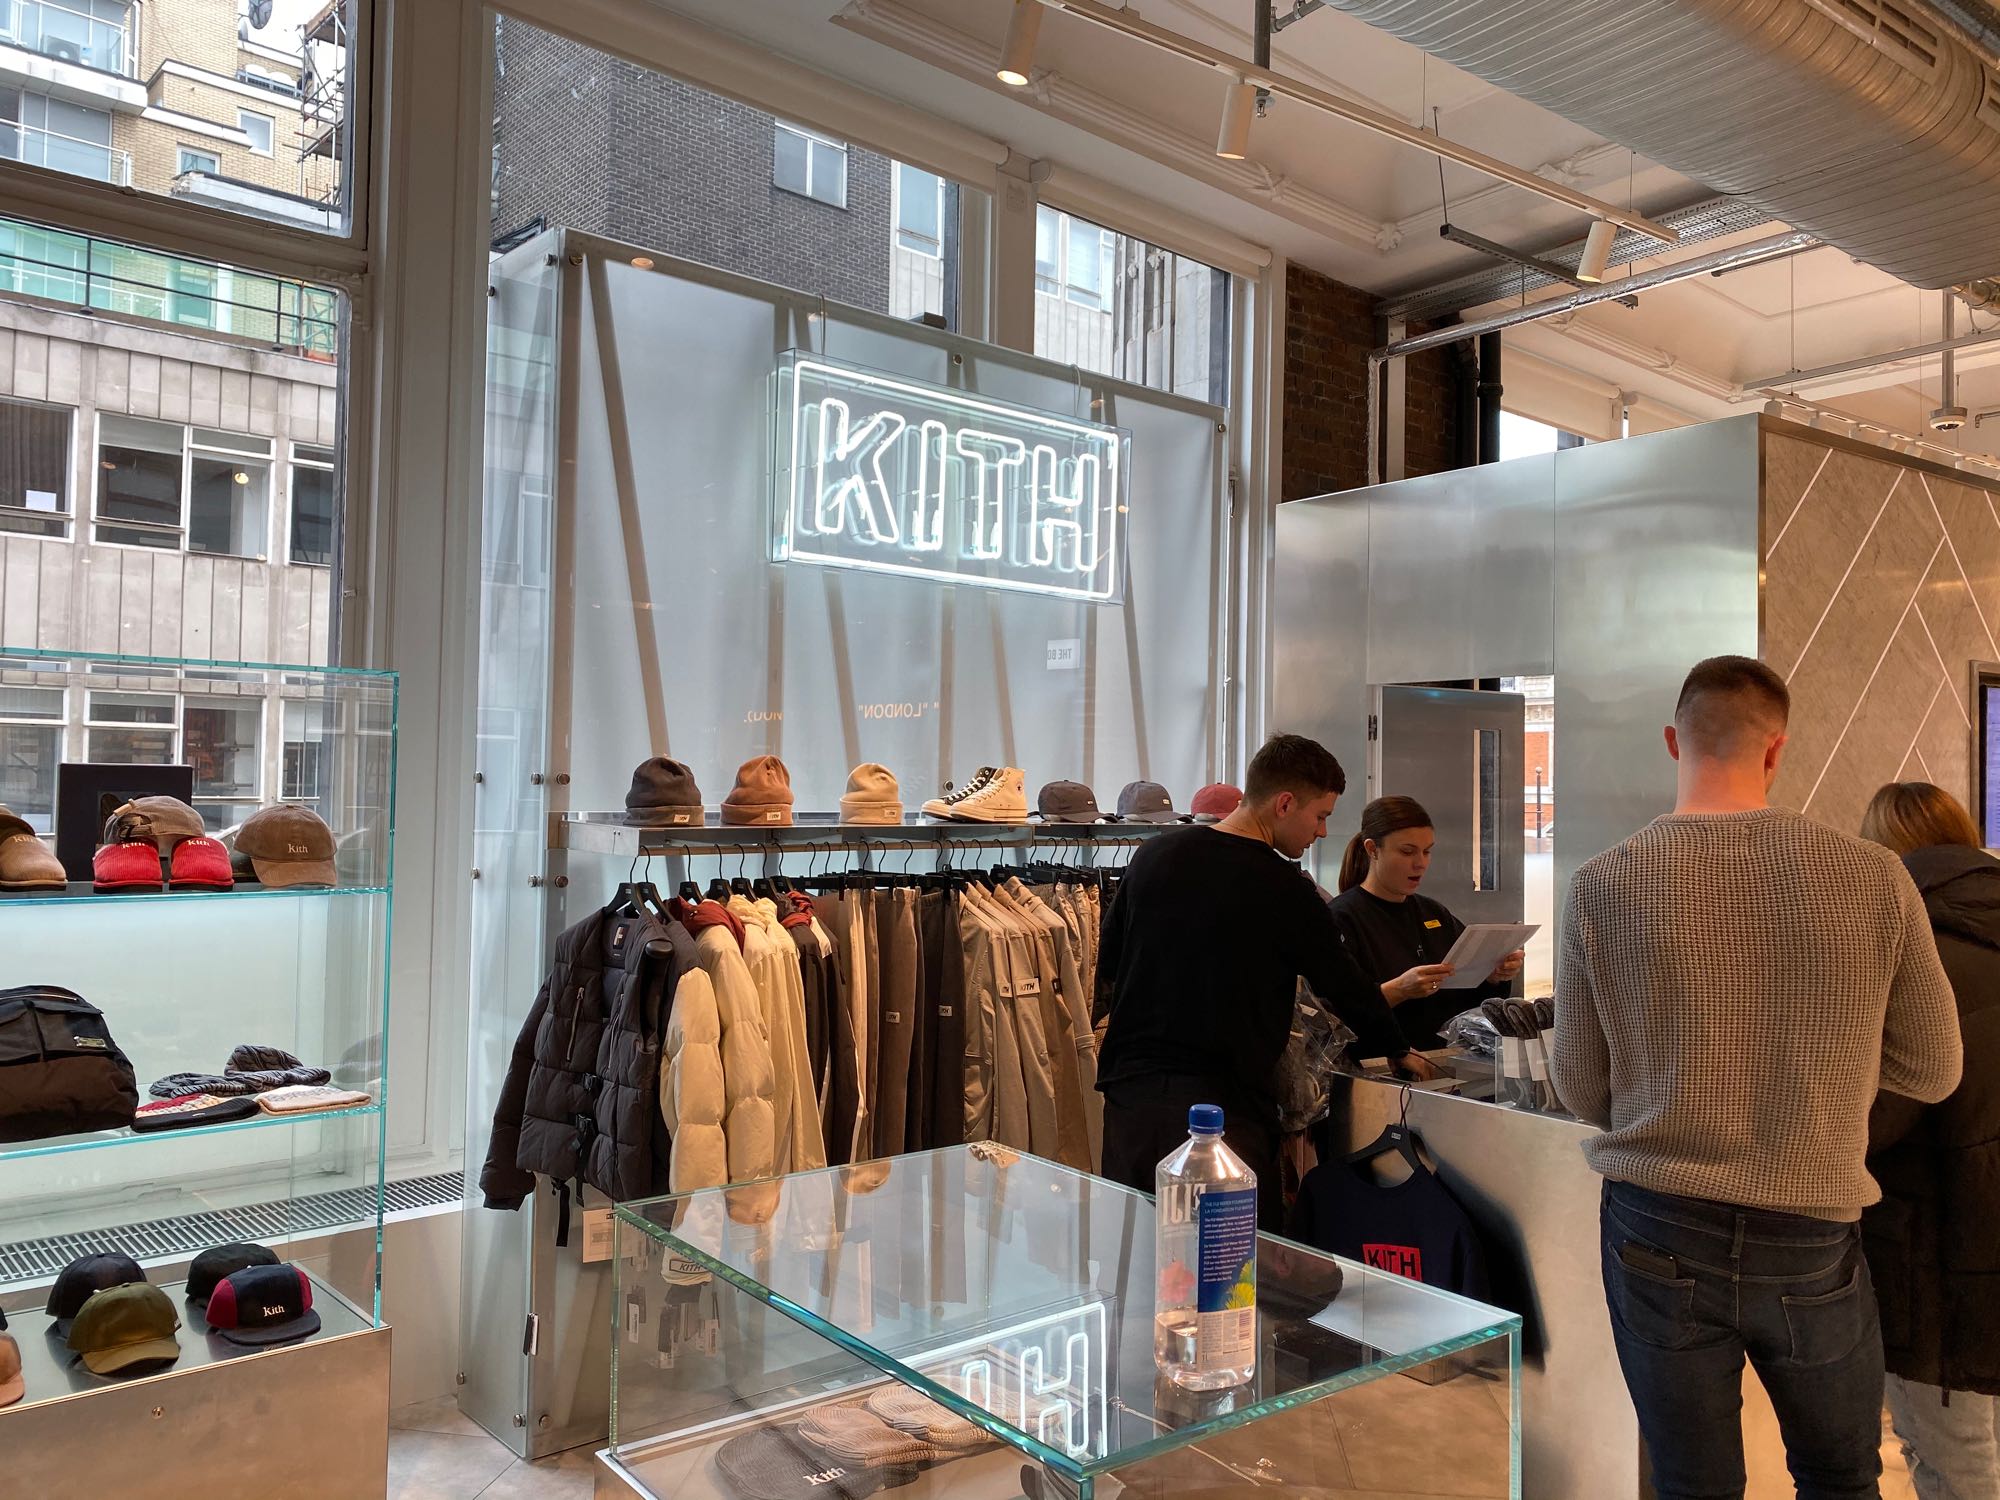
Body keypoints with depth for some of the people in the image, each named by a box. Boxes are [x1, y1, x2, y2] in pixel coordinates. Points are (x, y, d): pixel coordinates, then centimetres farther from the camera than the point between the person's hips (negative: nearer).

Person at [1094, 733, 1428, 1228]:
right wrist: (1399, 1051, 19)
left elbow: (1107, 970, 15)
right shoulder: (1285, 891, -9)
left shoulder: (1153, 855, 7)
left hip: (1128, 1089, 6)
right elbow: (1344, 986, 2)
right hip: (1220, 1102, -6)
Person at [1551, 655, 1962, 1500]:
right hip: (1810, 1239, 1)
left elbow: (1581, 1092, -1)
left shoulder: (1602, 888, -10)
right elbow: (1931, 1073, 2)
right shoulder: (1873, 877, -10)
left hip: (1657, 1231, 0)